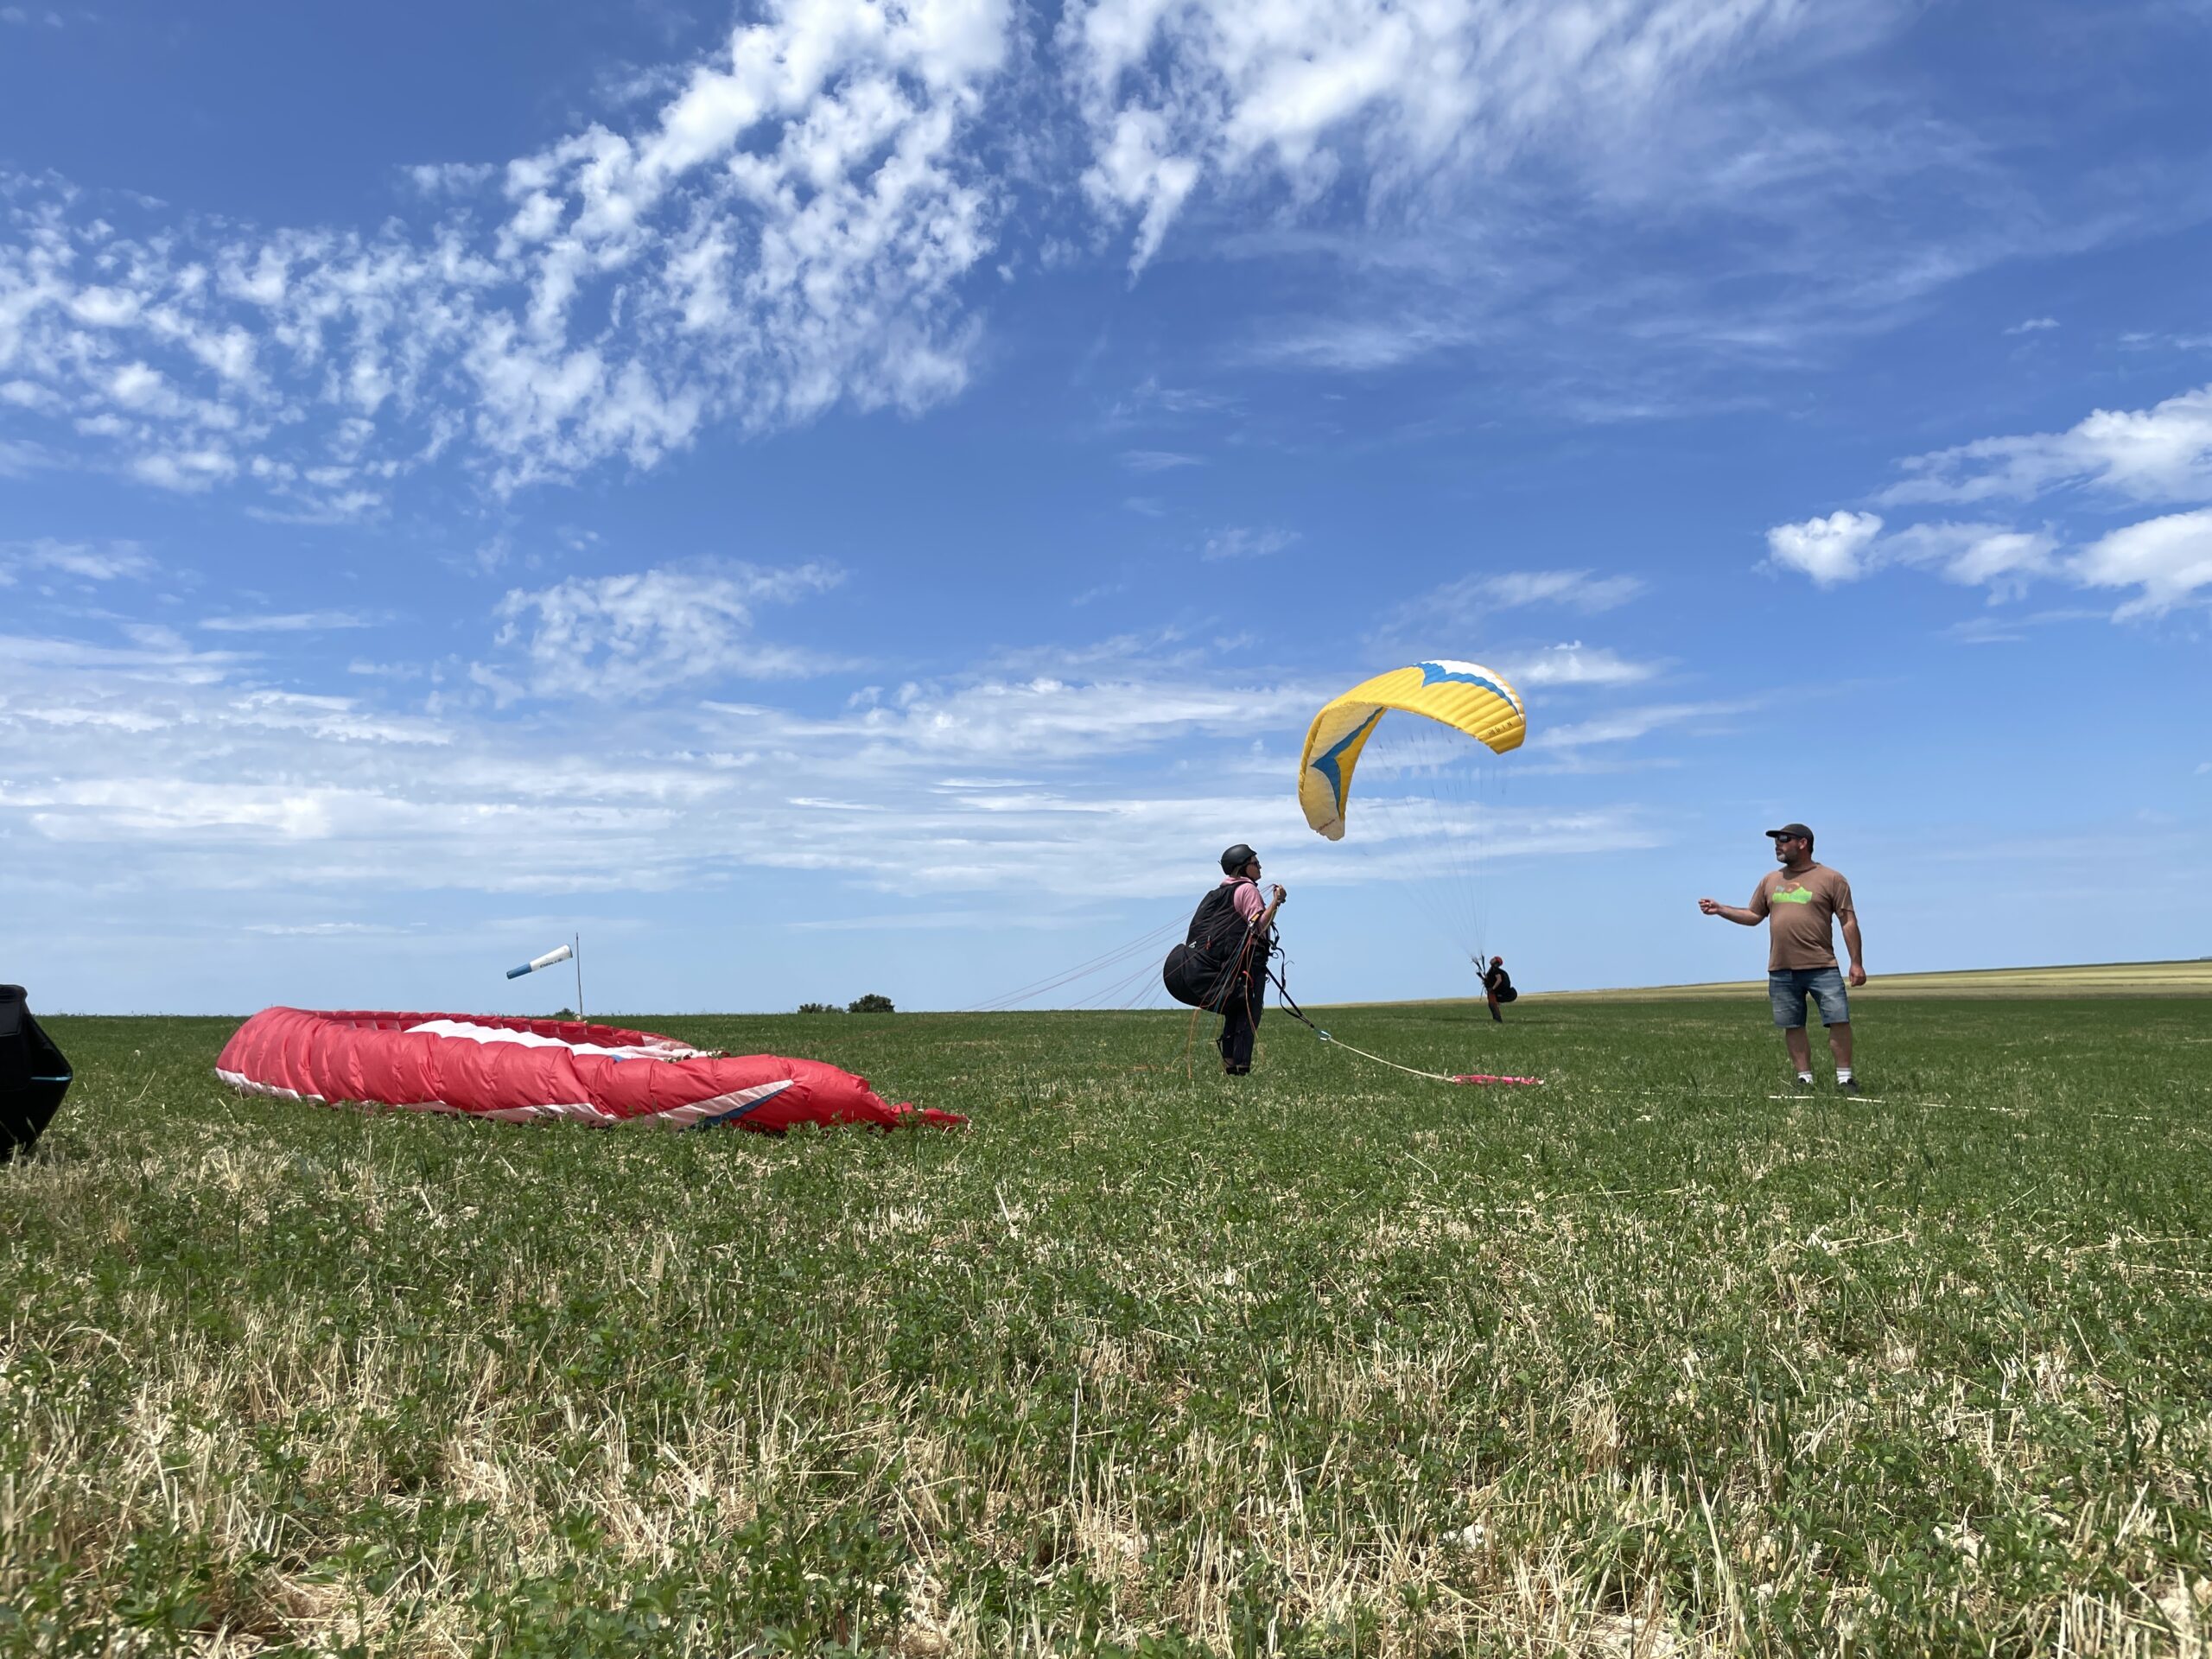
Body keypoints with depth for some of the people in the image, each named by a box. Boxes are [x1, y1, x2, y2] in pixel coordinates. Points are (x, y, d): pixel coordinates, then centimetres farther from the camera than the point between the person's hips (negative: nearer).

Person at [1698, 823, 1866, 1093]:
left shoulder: (1831, 879, 1)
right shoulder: (1770, 880, 14)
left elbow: (1849, 922, -1)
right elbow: (1753, 916, 18)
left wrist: (1856, 963, -5)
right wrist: (1720, 909, 4)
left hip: (1822, 968, -4)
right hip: (1781, 971, 4)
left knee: (1839, 1020, -6)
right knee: (1792, 1026, 5)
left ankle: (1845, 1078, 6)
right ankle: (1804, 1079, 13)